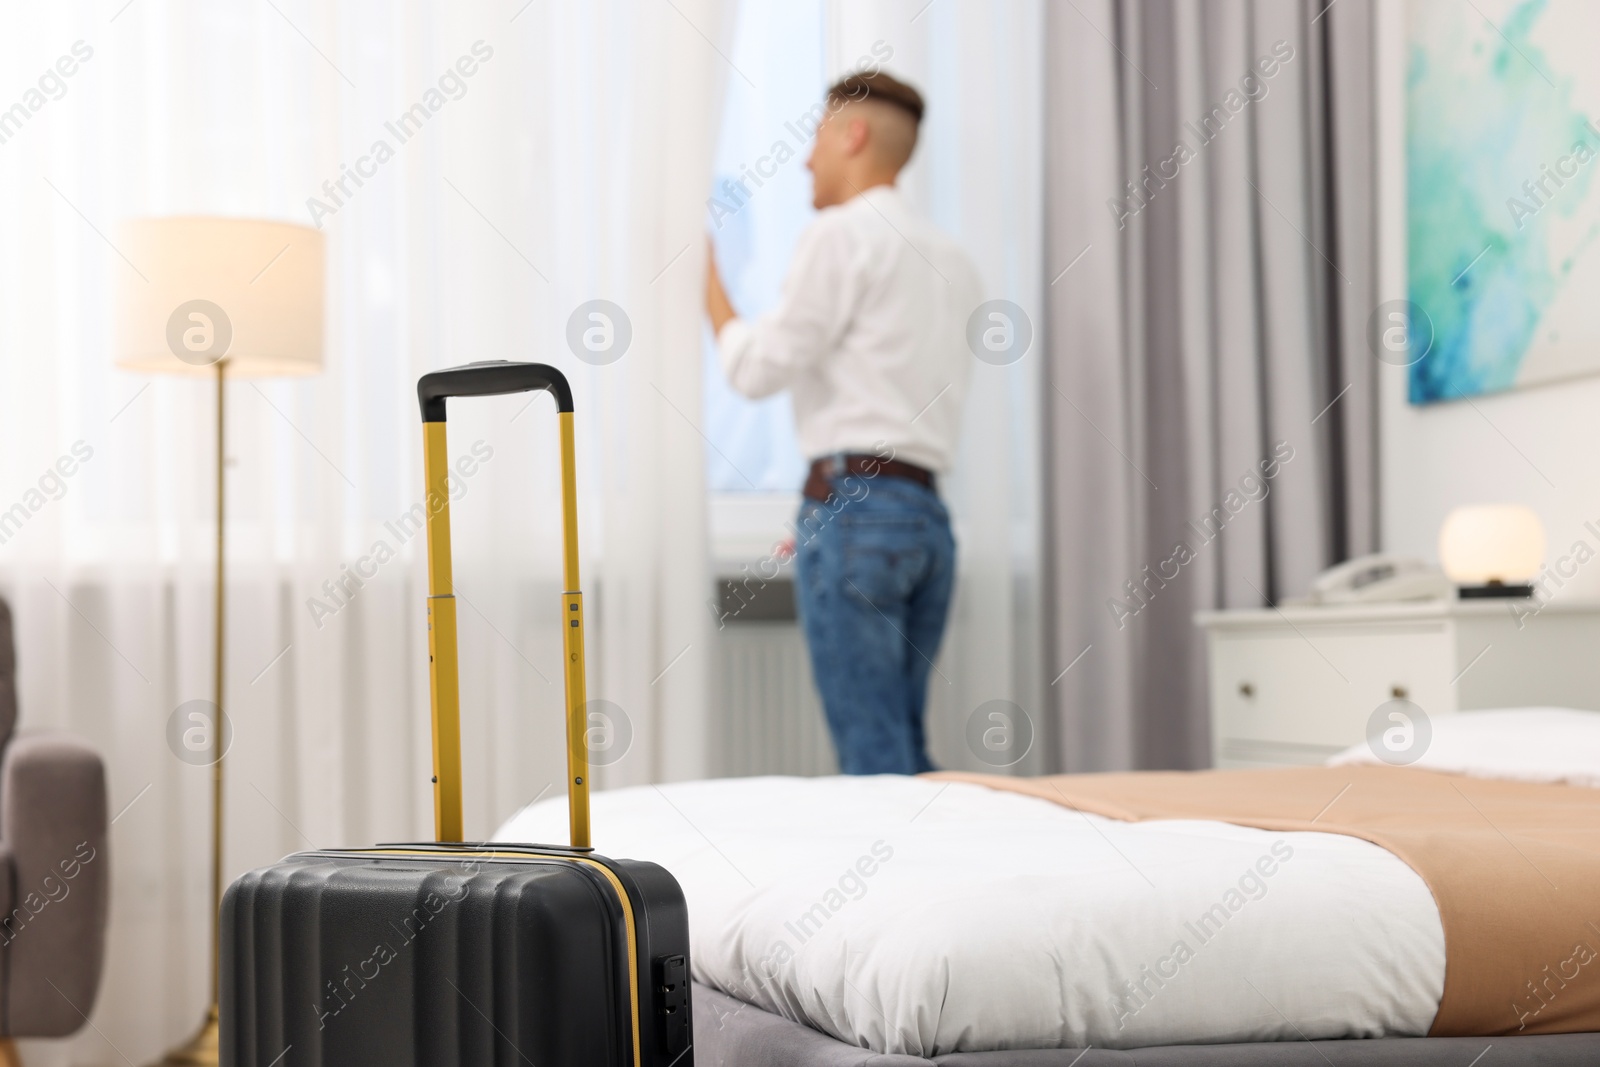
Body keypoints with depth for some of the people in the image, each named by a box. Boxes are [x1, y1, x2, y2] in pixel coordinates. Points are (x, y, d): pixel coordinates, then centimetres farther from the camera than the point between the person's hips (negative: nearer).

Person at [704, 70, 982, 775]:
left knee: (873, 758, -9)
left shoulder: (841, 233, -4)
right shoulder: (951, 259, 21)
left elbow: (758, 368, -5)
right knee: (906, 754, 9)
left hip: (855, 504, -8)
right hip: (928, 513, 8)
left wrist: (709, 287, 11)